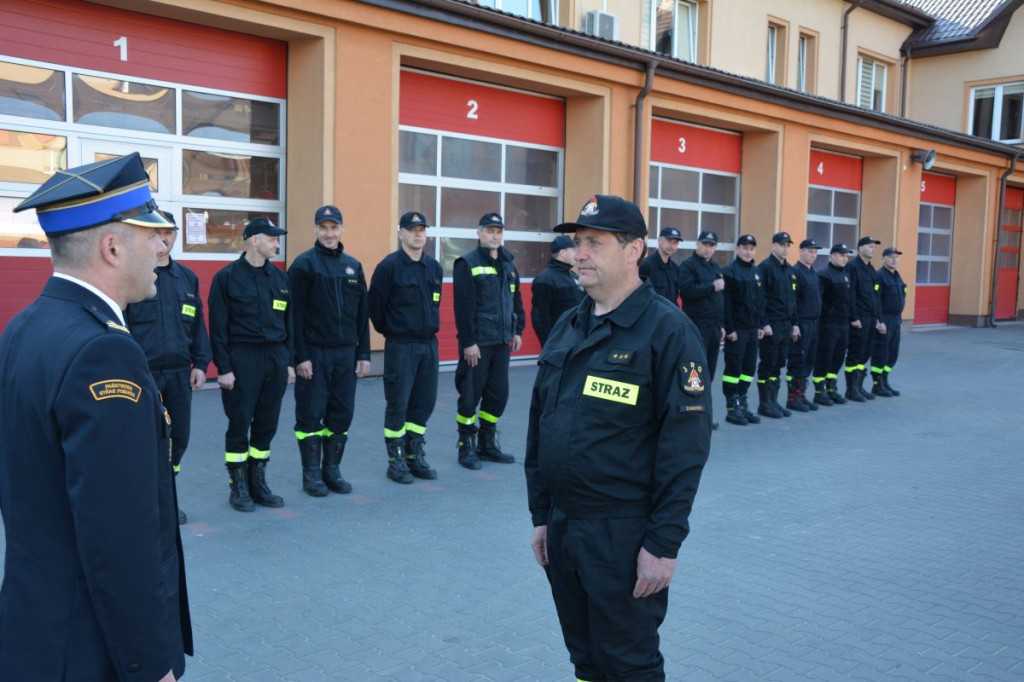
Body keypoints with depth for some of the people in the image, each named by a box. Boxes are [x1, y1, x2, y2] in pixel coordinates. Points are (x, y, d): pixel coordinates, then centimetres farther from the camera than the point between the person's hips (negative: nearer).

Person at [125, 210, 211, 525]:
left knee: (178, 436, 8)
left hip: (179, 372, 5)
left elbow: (197, 324, 14)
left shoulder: (187, 277, 12)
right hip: (143, 373, -5)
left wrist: (200, 363, 8)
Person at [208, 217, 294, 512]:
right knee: (239, 424, 1)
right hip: (242, 358, -5)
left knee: (267, 424, 9)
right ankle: (238, 487, 14)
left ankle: (258, 483, 22)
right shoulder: (227, 276, -5)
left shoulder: (279, 277, 11)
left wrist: (289, 361, 10)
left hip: (275, 359, 5)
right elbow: (218, 326, -7)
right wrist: (223, 367, -11)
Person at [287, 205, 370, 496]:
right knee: (311, 414, 2)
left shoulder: (353, 266, 11)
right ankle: (311, 475, 14)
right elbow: (295, 314, -9)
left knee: (341, 414, 8)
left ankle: (332, 470, 21)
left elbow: (362, 314, 12)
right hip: (314, 354, -5)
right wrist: (300, 356, -14)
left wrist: (364, 354, 8)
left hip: (346, 353, 5)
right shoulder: (304, 264, -5)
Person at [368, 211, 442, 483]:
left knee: (424, 401, 10)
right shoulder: (389, 266, -10)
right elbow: (375, 305, -5)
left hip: (429, 344, 6)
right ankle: (396, 461, 11)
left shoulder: (434, 266, 8)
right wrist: (389, 330, 5)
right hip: (400, 346, -6)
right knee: (398, 404, -1)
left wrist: (431, 325, 15)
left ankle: (415, 456, 22)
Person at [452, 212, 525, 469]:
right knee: (470, 395, 1)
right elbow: (463, 306, -13)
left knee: (498, 394, 11)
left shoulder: (508, 264, 13)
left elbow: (516, 300, 18)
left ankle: (487, 444, 25)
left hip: (502, 342, 7)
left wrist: (517, 331, 11)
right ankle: (466, 447, 14)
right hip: (477, 343, -6)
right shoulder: (467, 264, -8)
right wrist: (468, 342, -16)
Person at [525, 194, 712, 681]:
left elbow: (685, 445, -17)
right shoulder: (567, 327, 8)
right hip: (561, 527, 7)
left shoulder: (668, 330, -14)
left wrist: (664, 544, -18)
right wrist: (541, 515, 12)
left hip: (623, 533, -6)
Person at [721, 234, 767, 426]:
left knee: (749, 367, 10)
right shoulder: (729, 271, -8)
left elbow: (760, 300, 19)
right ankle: (732, 408, 4)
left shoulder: (756, 271, 15)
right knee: (734, 367, -2)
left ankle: (742, 404, 18)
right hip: (736, 329, -7)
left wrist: (761, 324, 12)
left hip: (752, 329, 7)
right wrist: (729, 328, -17)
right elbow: (725, 302, -13)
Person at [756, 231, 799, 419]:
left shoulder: (790, 270, 16)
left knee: (778, 365, 10)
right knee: (767, 365, -3)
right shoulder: (765, 267, -9)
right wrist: (764, 324, -18)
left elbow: (793, 299, 20)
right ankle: (764, 404, 4)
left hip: (786, 325, 8)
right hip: (770, 325, -7)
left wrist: (794, 323, 14)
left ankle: (773, 401, 17)